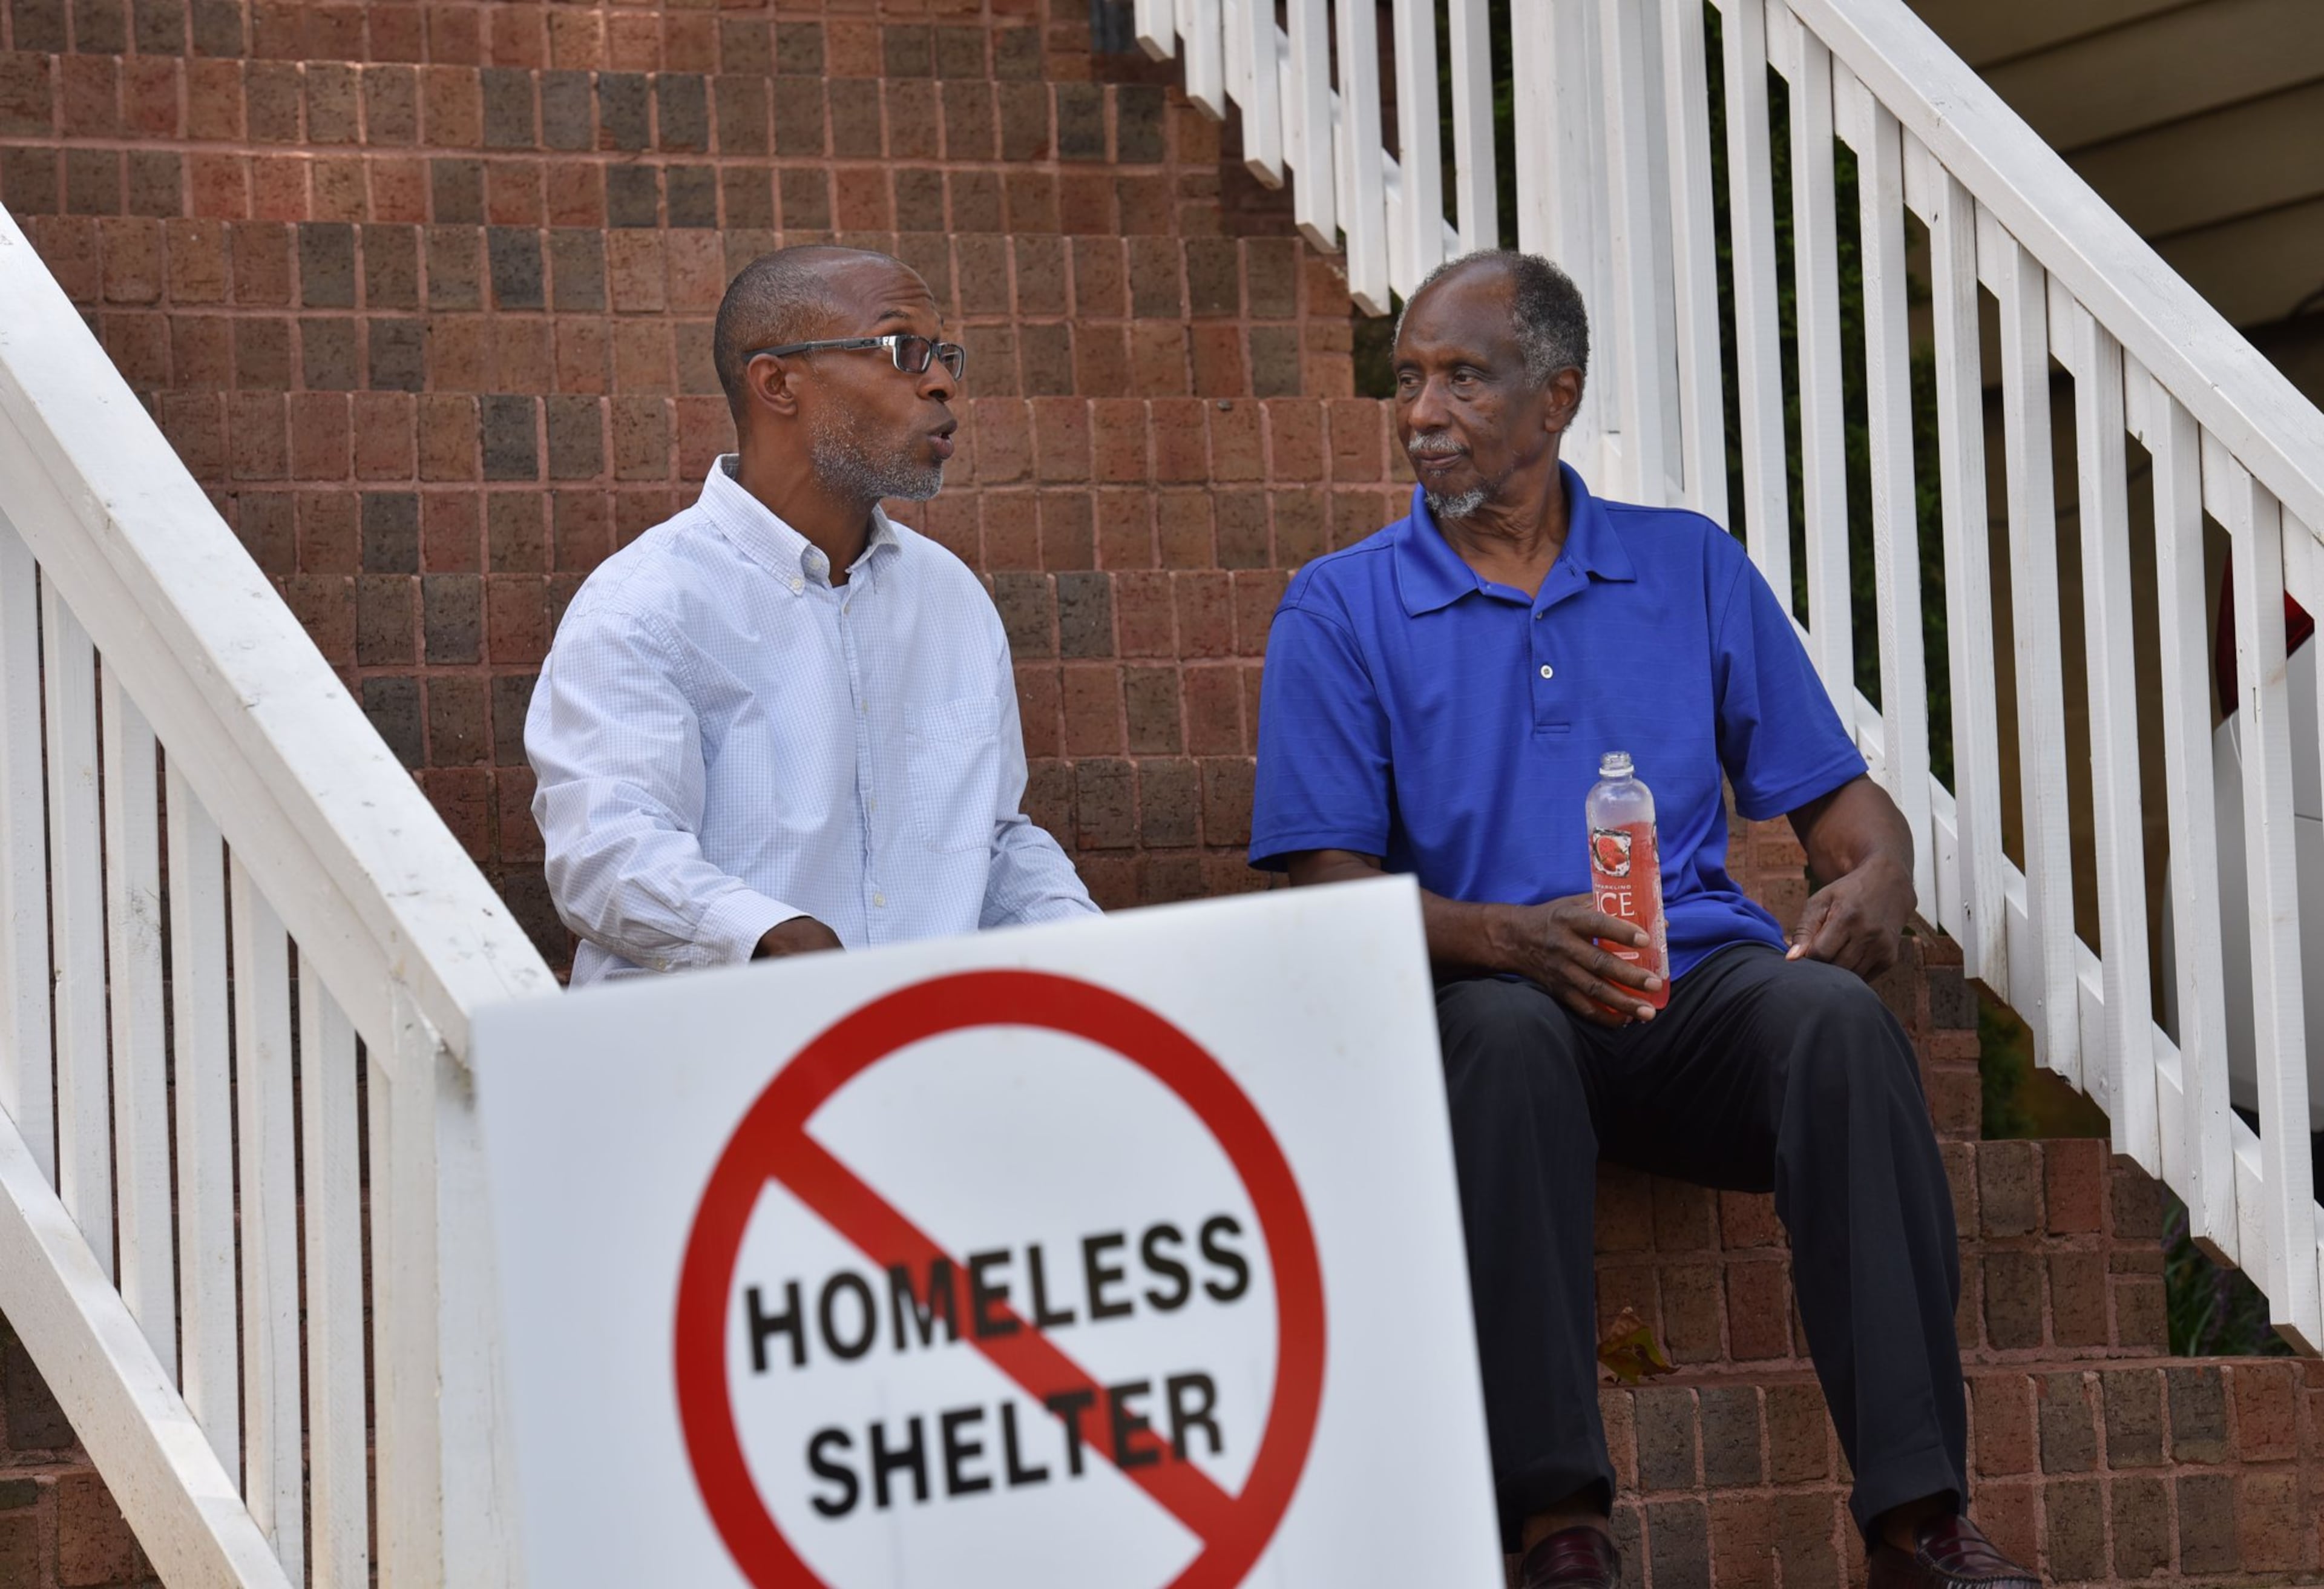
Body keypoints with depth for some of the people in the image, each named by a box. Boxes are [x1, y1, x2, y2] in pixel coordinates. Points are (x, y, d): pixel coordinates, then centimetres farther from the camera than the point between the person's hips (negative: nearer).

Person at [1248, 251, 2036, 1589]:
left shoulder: (1694, 568, 17)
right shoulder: (1342, 611, 10)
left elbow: (1837, 796, 16)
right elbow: (1336, 887, 0)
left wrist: (1875, 881, -9)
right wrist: (1515, 939, -19)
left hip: (1701, 984, 2)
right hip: (1492, 999, -2)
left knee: (1836, 1014, -32)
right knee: (1505, 1032, -38)